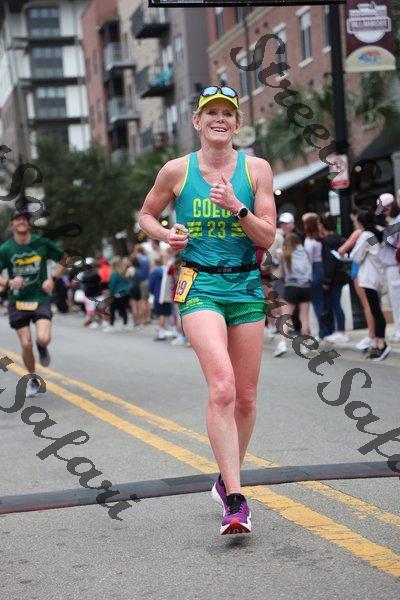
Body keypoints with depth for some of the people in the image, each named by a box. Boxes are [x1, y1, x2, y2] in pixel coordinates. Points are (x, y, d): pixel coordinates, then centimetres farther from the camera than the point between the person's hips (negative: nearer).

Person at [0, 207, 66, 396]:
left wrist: (53, 278, -5)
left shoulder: (42, 243, -4)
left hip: (41, 298, -1)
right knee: (26, 344, -2)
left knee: (44, 338, -21)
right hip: (18, 301, 1)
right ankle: (33, 379, 23)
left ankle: (42, 347, 18)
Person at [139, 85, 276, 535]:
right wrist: (166, 235, -4)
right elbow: (146, 216, 16)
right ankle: (235, 500, -22)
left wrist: (237, 208, -17)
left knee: (245, 397, 8)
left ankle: (227, 480, 31)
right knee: (222, 387, -22)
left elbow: (268, 237, -1)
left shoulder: (256, 169, 3)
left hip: (246, 285, 3)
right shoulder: (177, 170, 1)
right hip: (199, 286, -3)